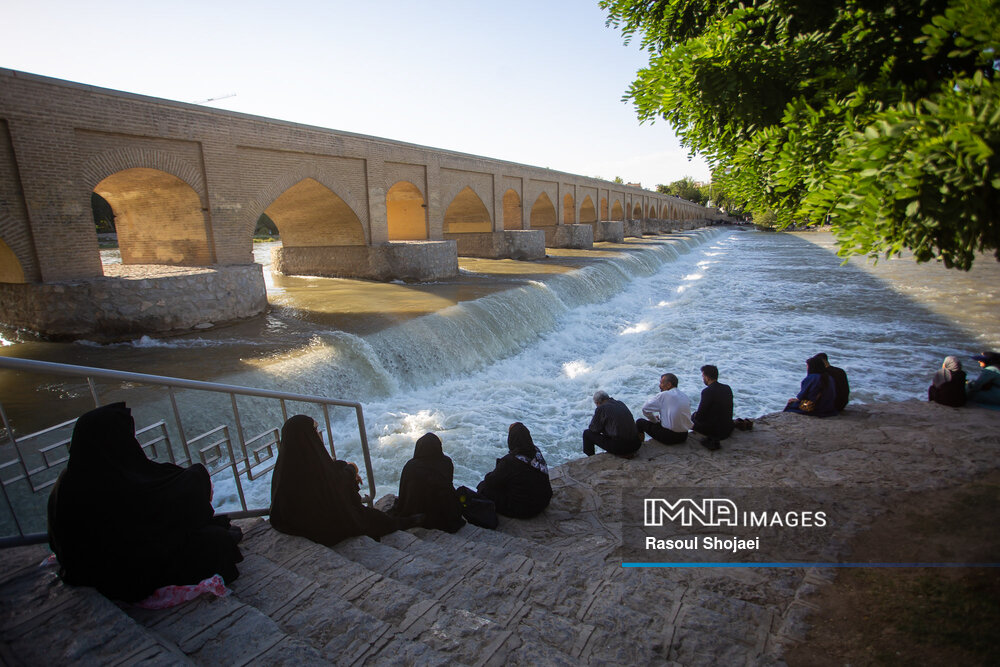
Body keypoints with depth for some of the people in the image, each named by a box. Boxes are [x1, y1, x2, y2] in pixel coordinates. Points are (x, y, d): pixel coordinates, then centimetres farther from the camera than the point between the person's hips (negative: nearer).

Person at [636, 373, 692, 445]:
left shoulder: (663, 395, -13)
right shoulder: (685, 397, 6)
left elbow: (645, 409, -8)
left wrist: (655, 420, 8)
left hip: (669, 437, -7)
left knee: (639, 422, 7)